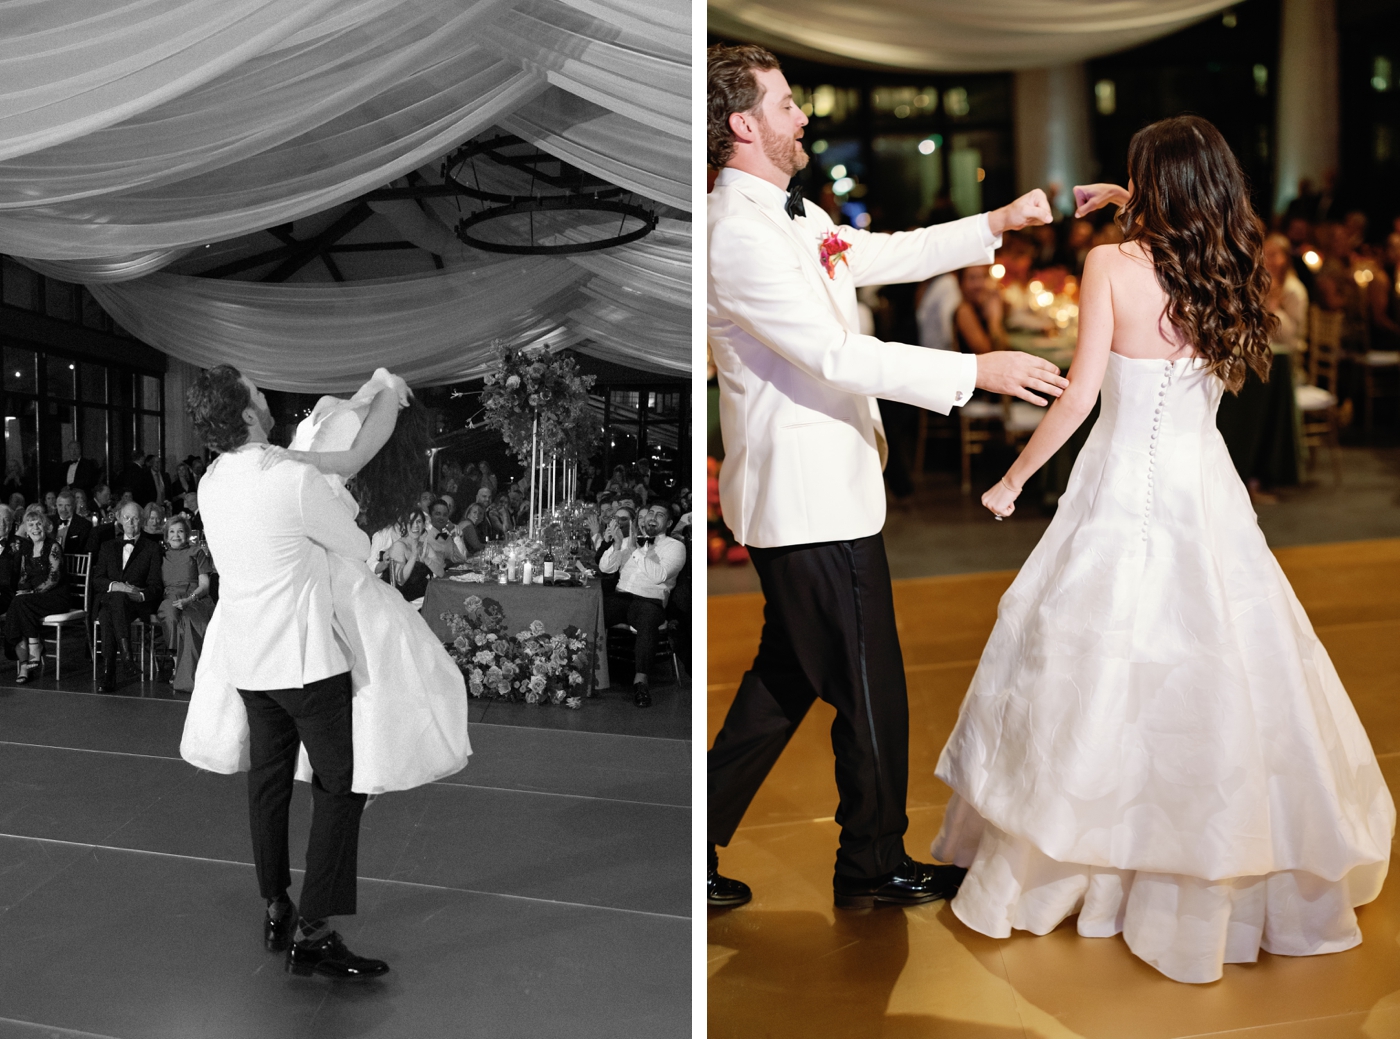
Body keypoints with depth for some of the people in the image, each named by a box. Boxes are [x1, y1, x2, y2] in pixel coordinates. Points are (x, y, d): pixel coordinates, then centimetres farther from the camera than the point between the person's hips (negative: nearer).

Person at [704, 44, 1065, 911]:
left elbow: (889, 255, 23)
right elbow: (837, 356, -25)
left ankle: (699, 846, 26)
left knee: (789, 676, 18)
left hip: (814, 491, 10)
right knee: (869, 689, 4)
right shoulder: (737, 235, -20)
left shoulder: (788, 215, 12)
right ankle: (874, 865, 23)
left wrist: (998, 223, 16)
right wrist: (976, 371, -23)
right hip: (813, 504, -10)